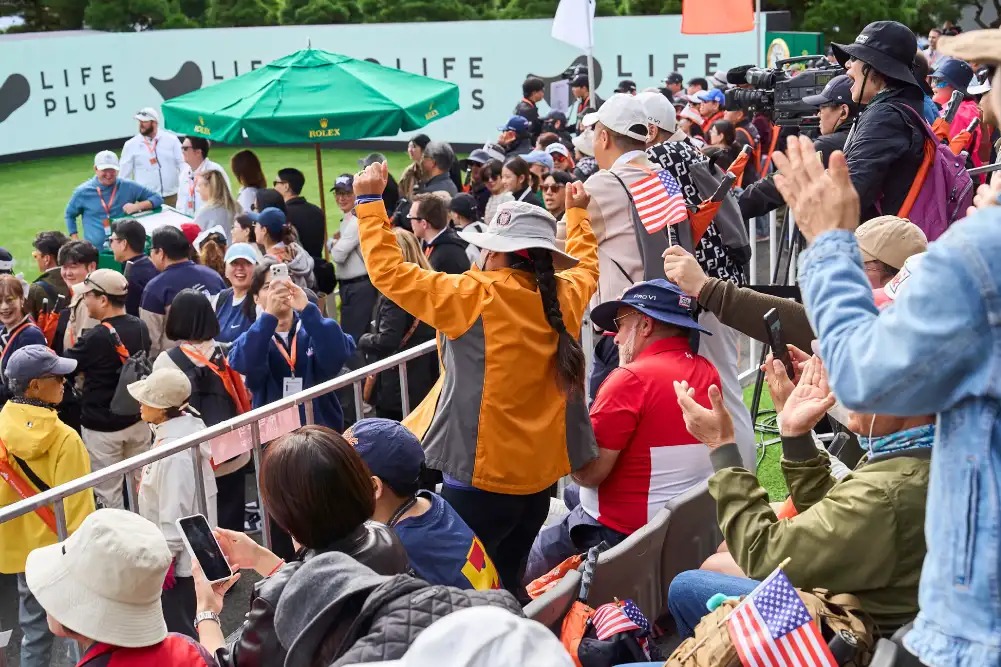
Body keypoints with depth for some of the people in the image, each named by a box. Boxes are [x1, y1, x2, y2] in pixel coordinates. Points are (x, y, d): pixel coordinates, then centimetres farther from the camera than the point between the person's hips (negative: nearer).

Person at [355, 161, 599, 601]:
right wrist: (577, 212, 41)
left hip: (482, 477, -6)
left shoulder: (475, 298, -16)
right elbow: (586, 264, 26)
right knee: (508, 588, 18)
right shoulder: (565, 296, 1)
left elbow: (388, 272, -11)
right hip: (541, 476, 7)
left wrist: (369, 201, -2)